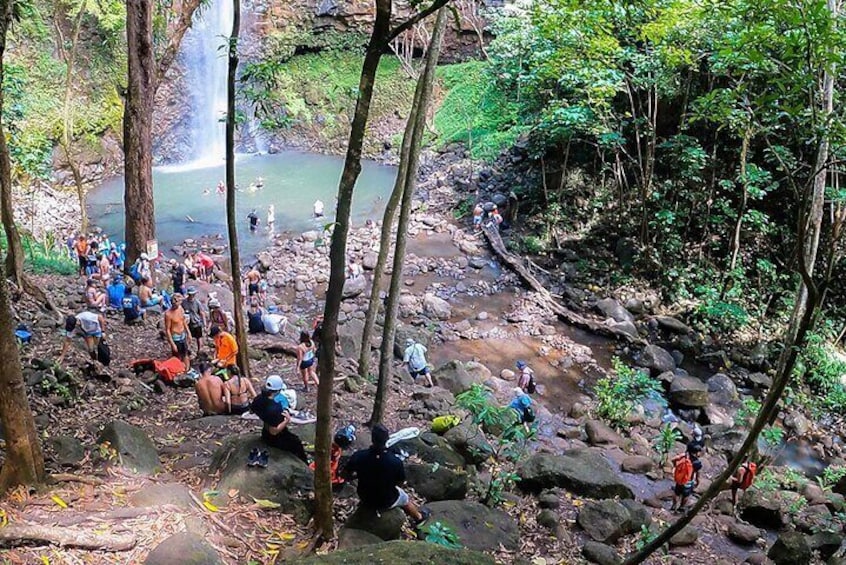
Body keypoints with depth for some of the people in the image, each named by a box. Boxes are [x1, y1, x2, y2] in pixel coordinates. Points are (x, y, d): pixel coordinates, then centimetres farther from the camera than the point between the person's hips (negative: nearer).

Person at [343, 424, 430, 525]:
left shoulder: (359, 456, -27)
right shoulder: (395, 462, -31)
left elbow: (345, 476, -11)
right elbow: (400, 482, -11)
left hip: (364, 499, 2)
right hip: (386, 502, -2)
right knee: (404, 498, 30)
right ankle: (419, 517, 57)